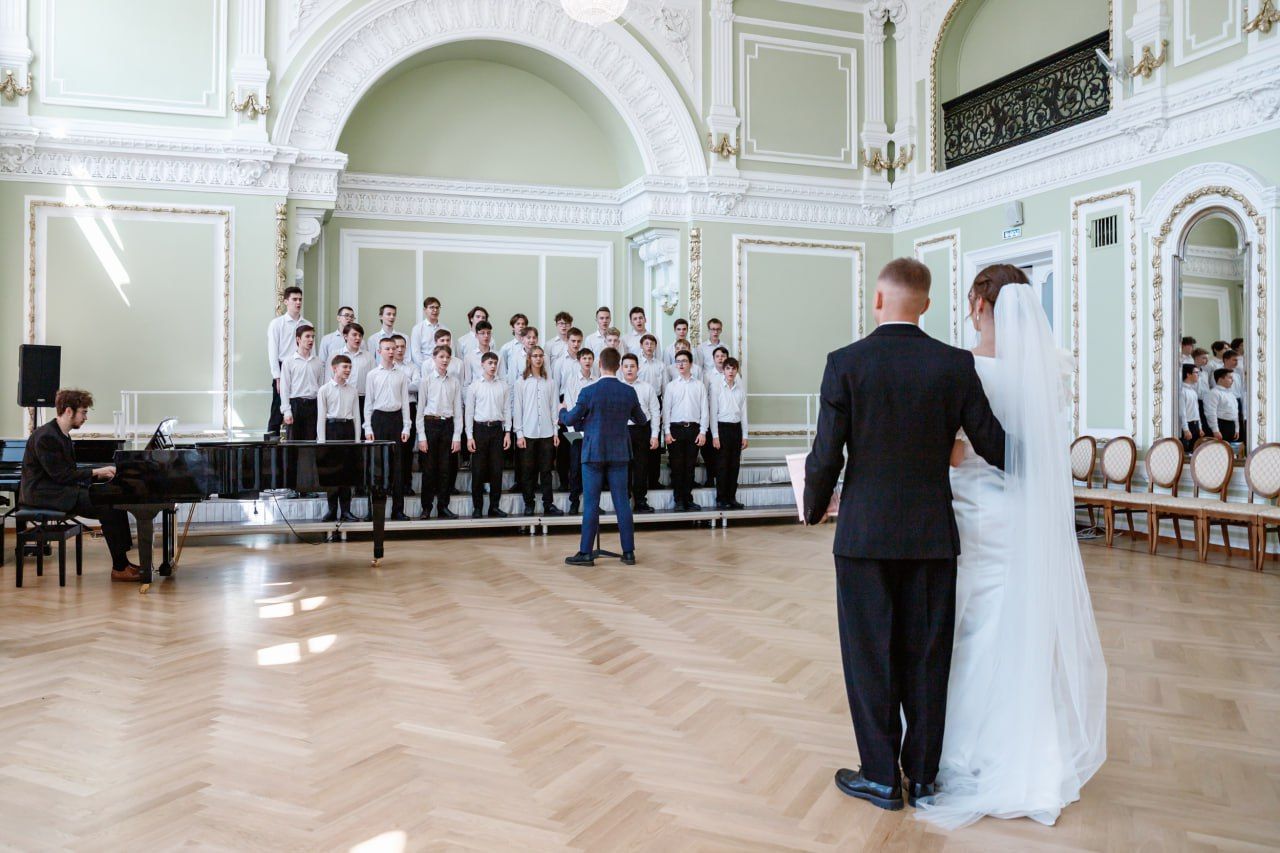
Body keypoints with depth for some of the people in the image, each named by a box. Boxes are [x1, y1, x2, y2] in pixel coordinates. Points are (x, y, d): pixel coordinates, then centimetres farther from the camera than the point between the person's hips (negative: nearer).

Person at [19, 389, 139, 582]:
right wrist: (96, 472, -15)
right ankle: (119, 568, -16)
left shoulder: (62, 435, 13)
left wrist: (100, 473, 2)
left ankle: (122, 561, -2)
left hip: (59, 489, 10)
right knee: (109, 507, -21)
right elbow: (60, 475, -21)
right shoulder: (46, 437, -17)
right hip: (45, 494, -10)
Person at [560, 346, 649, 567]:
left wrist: (562, 410, 19)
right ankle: (629, 552, 10)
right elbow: (641, 420, 13)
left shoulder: (588, 392, -11)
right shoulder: (629, 392, -1)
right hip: (619, 453, 3)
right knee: (622, 502, 6)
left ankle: (586, 553, 5)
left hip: (593, 453, -3)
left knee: (591, 504, 1)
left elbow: (570, 421, -3)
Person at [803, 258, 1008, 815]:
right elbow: (993, 445, -2)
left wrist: (814, 508, 8)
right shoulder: (956, 364, -4)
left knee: (870, 655, 9)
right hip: (932, 533, 3)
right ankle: (923, 775, 26)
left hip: (865, 533, -2)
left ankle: (881, 777, 19)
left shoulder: (845, 363, -9)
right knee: (926, 656, 13)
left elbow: (826, 455, -10)